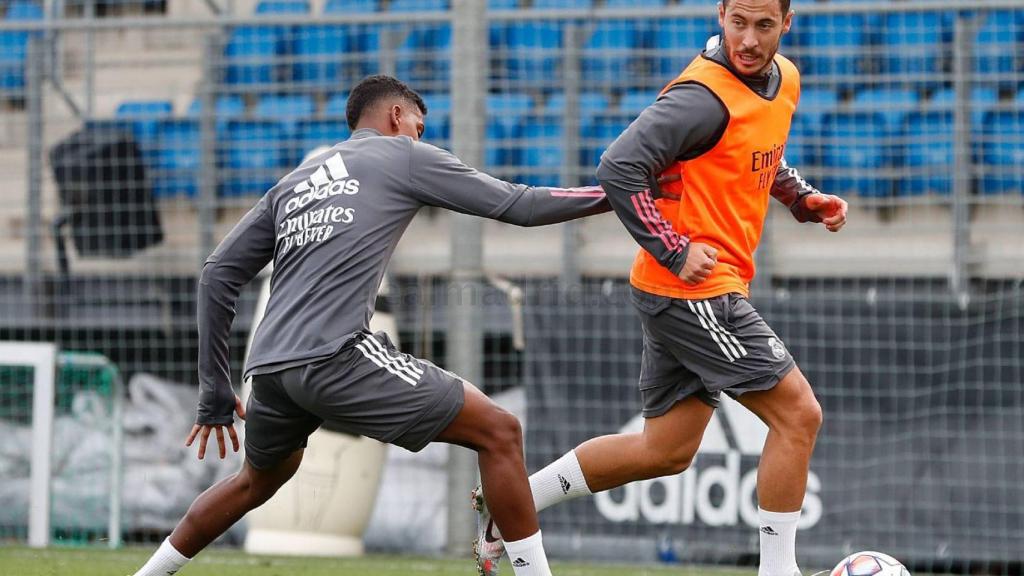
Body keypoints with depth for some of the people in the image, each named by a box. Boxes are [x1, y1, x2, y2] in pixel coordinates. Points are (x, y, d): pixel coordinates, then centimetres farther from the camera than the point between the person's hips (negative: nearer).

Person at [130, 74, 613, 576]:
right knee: (499, 432, -2)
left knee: (257, 481, 34)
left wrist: (215, 390, 25)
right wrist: (610, 195, 21)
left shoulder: (292, 183, 25)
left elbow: (218, 275, 23)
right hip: (336, 357, -7)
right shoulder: (403, 157, 10)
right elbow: (516, 204, 9)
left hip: (269, 366, 7)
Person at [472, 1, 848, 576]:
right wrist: (674, 250, -23)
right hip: (694, 289, -10)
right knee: (798, 414, -9)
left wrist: (803, 197, 14)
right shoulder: (704, 94, -19)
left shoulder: (785, 79, 10)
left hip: (697, 294, 10)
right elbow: (618, 170, -25)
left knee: (666, 451, 14)